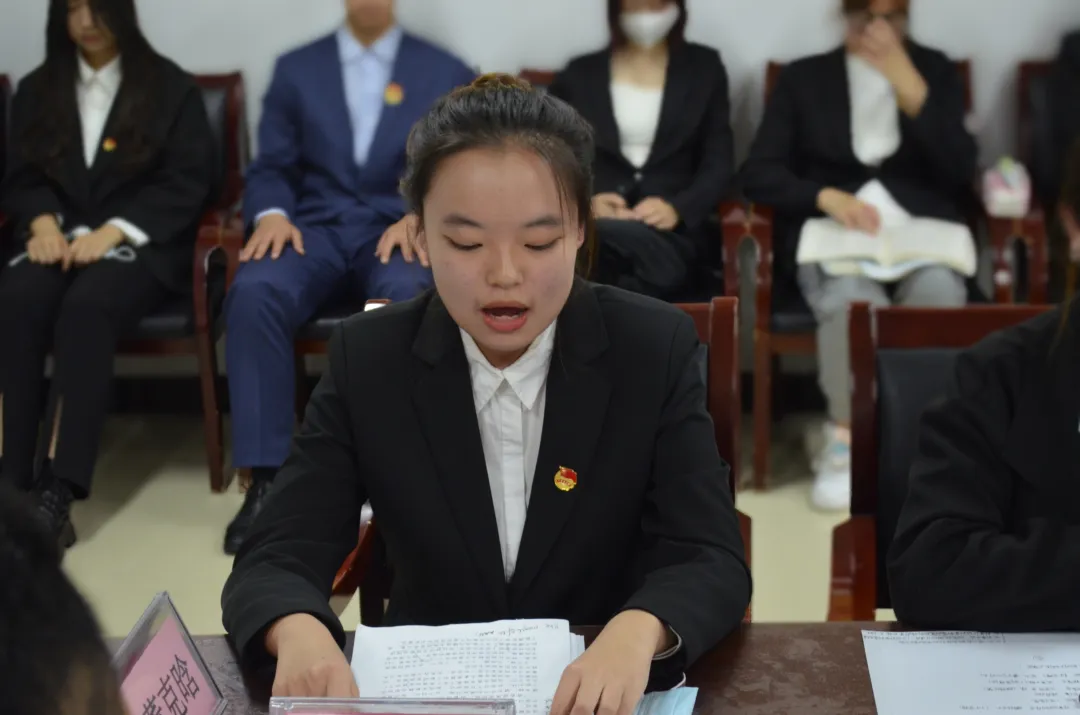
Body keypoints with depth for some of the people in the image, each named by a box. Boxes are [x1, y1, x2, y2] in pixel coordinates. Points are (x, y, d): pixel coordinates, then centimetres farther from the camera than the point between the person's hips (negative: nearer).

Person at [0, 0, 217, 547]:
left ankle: (58, 490, -42)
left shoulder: (170, 87, 8)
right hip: (61, 240, 3)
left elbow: (189, 181, -2)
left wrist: (113, 231, -15)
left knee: (87, 306, -36)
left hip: (141, 244, -3)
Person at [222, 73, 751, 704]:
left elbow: (713, 563, -13)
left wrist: (636, 634, -35)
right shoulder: (369, 360, -5)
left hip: (605, 690, -1)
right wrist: (300, 633, -33)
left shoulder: (655, 350, -7)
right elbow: (275, 562, -9)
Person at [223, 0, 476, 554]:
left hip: (400, 230, -1)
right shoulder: (296, 68, 17)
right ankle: (266, 479, -30)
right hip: (315, 227, 1)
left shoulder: (446, 73, 13)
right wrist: (272, 213, -11)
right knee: (254, 293, -32)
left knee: (409, 298, -38)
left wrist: (420, 217, -15)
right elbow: (271, 169, 12)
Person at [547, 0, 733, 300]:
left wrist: (677, 208, -11)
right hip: (592, 226, 0)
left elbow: (719, 164, 10)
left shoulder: (704, 67, 17)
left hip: (670, 231, 0)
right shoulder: (580, 75, 17)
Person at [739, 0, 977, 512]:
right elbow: (758, 172, 2)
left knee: (939, 291, -36)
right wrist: (825, 196, -16)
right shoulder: (803, 77, 12)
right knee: (852, 295, -37)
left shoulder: (937, 72, 14)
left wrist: (911, 89, -8)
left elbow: (961, 172, 1)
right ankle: (845, 440, -20)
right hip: (834, 229, -1)